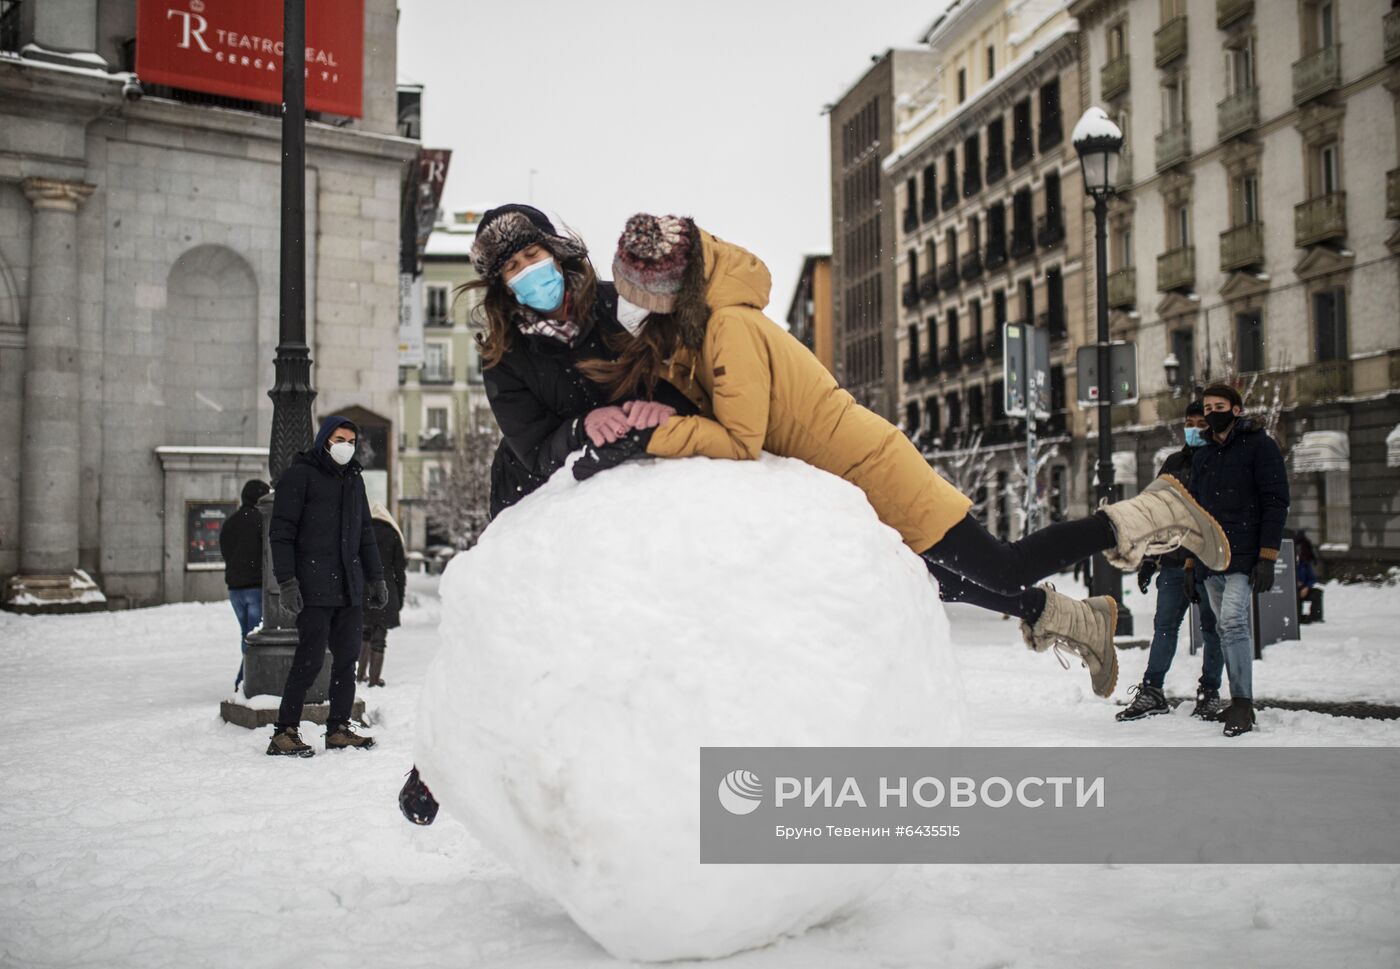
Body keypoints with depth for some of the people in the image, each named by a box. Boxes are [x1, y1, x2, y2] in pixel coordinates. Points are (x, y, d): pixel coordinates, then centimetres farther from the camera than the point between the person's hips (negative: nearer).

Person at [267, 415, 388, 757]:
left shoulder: (354, 479, 19)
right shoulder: (299, 475, -2)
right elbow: (281, 532, -7)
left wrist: (376, 577, 20)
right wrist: (286, 580, -15)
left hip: (350, 588, 7)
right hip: (314, 588, -7)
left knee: (347, 658, 6)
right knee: (310, 658, -9)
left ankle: (338, 729, 12)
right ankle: (285, 732, 0)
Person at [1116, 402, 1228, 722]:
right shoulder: (1173, 463, 14)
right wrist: (1148, 559, 12)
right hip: (1174, 561, 3)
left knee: (1212, 628, 4)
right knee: (1164, 625, 3)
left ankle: (1209, 693, 13)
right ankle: (1151, 691, 8)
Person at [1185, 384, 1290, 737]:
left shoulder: (1259, 445, 2)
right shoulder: (1202, 455, 20)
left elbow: (1276, 503, -5)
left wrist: (1267, 557, -14)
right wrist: (1191, 561, 18)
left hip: (1243, 557, -6)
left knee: (1233, 621, -19)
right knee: (1227, 629, 7)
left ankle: (1242, 703, -17)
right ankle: (1239, 705, 11)